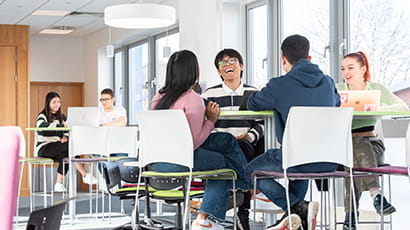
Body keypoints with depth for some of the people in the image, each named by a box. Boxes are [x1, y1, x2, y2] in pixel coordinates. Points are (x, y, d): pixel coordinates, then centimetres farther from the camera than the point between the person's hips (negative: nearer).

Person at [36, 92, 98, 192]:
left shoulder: (61, 116, 18)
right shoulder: (42, 116, -3)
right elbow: (43, 126, -27)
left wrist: (65, 137, -16)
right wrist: (62, 125, -34)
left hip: (57, 148, 6)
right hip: (43, 148, -6)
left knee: (64, 156, -31)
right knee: (69, 146, -29)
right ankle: (85, 175, -32)